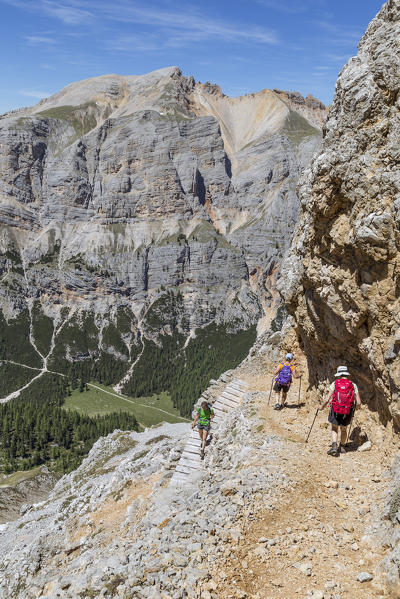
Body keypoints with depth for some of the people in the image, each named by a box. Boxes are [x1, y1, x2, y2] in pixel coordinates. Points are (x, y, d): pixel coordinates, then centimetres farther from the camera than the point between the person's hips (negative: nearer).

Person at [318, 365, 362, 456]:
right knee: (344, 429, 26)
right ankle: (341, 447, 37)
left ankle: (334, 446, 2)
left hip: (335, 411, -1)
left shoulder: (334, 384, -3)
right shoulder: (353, 385, 0)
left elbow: (327, 399, -8)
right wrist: (354, 407, 20)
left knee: (334, 428, 20)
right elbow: (358, 403, -2)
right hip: (348, 412, 1)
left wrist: (321, 406, 10)